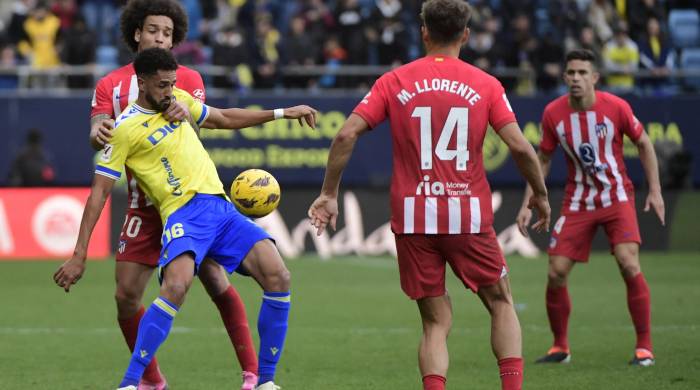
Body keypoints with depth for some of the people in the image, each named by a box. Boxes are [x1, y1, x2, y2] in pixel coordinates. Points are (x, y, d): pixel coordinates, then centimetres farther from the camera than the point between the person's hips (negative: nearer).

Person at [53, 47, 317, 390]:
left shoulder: (179, 100, 16)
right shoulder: (126, 128, -3)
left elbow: (224, 119, 33)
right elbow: (99, 192, -3)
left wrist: (282, 113, 29)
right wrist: (79, 256, -6)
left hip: (222, 207, 7)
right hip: (184, 214, -7)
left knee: (278, 277, -13)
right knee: (176, 287, -34)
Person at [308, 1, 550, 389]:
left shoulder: (394, 82, 4)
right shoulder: (485, 84, 2)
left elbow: (346, 135, -3)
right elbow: (519, 146, -5)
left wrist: (329, 194, 6)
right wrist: (540, 195, 10)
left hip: (412, 219, 1)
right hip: (469, 216, -1)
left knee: (436, 323, 9)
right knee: (501, 303, 17)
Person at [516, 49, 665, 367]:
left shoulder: (615, 107, -13)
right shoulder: (553, 113, -6)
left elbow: (644, 144, 2)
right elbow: (543, 160, 7)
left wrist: (655, 191, -3)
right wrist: (527, 204, 2)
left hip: (616, 198, -3)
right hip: (577, 203, 3)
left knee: (629, 266, -19)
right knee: (555, 274, -4)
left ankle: (644, 347, -8)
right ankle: (560, 347, 16)